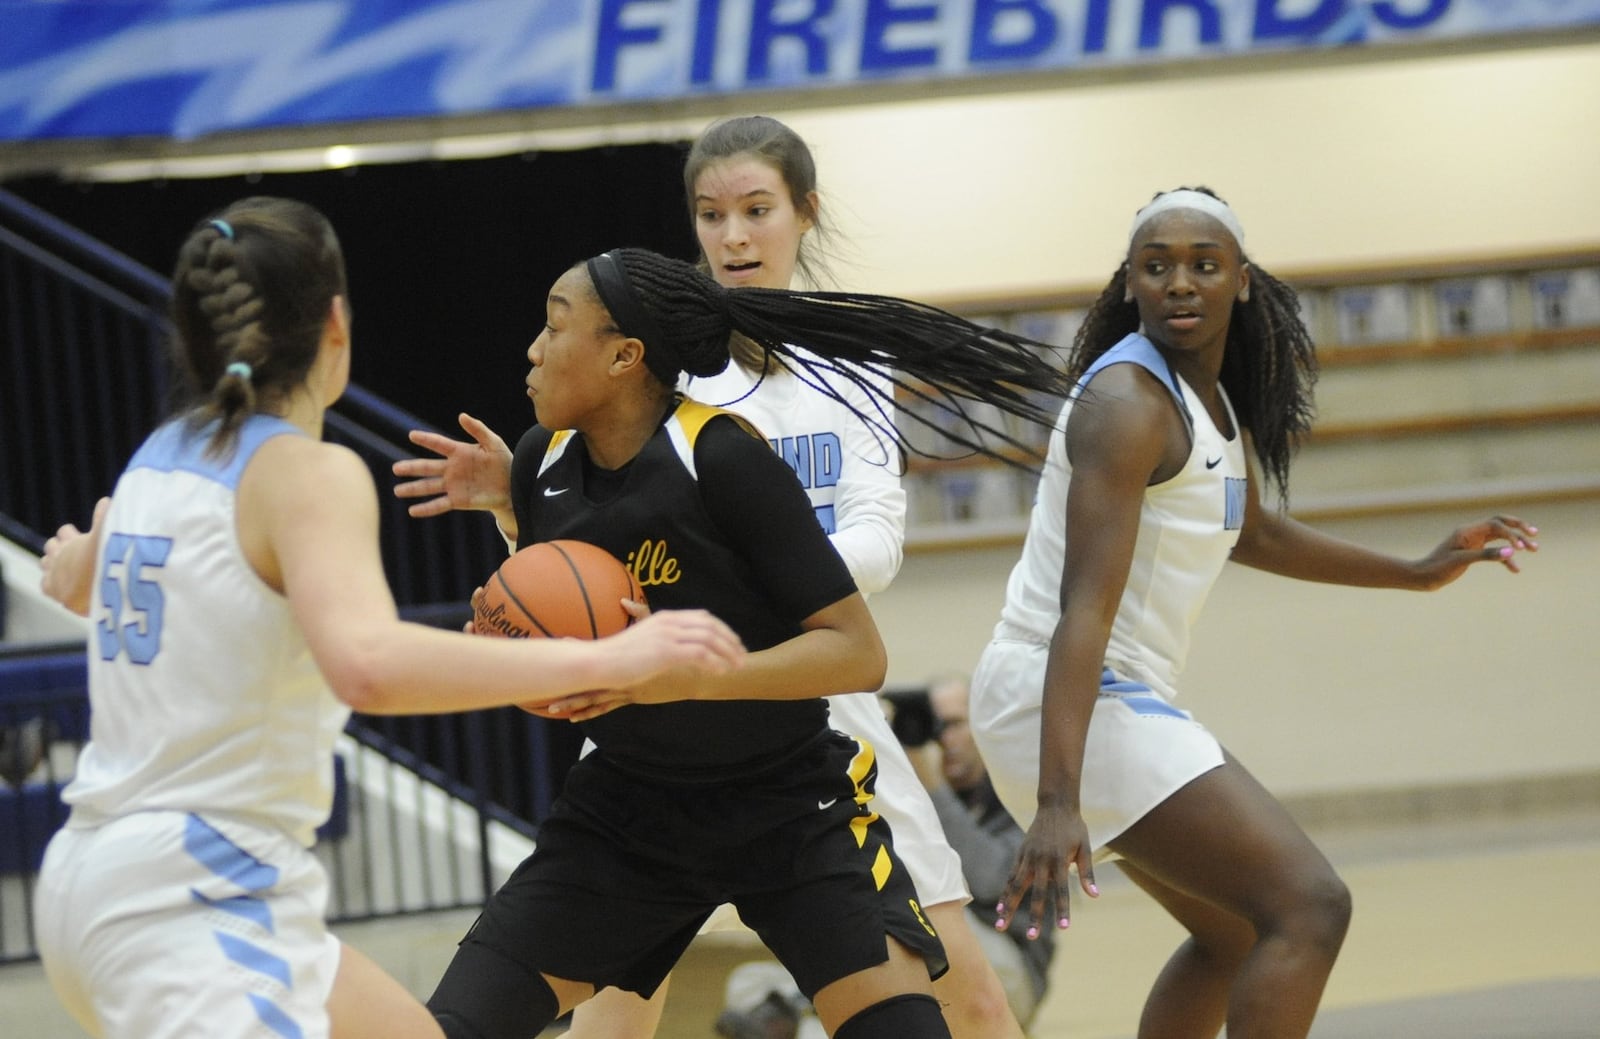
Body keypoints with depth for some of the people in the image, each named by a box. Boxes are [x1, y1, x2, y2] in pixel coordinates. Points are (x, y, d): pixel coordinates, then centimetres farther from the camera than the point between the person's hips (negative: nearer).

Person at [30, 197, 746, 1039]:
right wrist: (606, 660, -30)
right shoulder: (306, 473, -14)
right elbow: (368, 666, -33)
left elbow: (75, 581, 35)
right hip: (193, 901, -10)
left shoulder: (159, 458, 11)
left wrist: (78, 560, 60)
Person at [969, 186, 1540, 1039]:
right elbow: (1086, 608, -28)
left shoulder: (1212, 400, 12)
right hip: (1061, 696, -11)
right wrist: (1058, 801, -37)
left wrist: (1417, 573, 37)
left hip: (1112, 699, 11)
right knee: (1308, 908, -18)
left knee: (1234, 935, 25)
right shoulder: (1129, 404, -18)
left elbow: (1252, 535, 33)